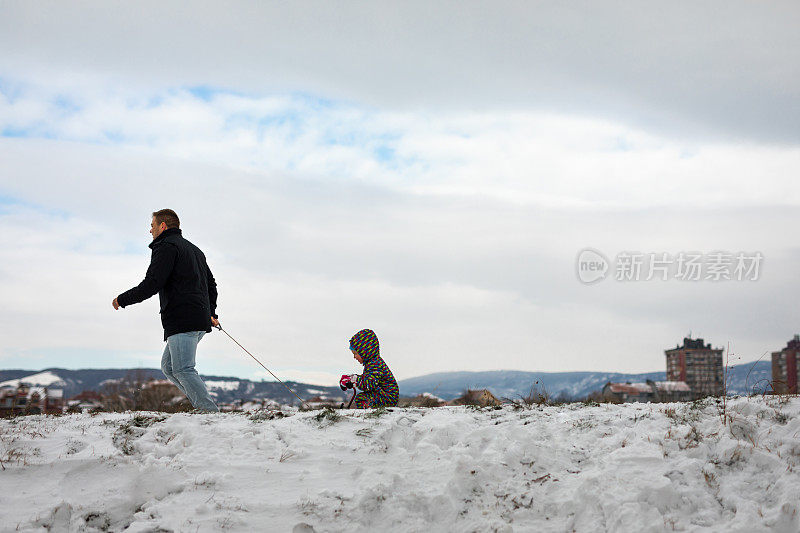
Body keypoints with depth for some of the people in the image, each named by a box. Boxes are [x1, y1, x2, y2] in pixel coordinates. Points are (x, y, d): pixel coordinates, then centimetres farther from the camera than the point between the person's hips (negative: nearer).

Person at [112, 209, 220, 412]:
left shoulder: (166, 246, -4)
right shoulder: (194, 249, 27)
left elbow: (151, 285, -13)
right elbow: (211, 285, 31)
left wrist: (122, 300, -1)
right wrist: (210, 313, 37)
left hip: (182, 319, -10)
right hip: (200, 322, 10)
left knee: (182, 369, -14)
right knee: (168, 367, 12)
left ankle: (211, 413, -22)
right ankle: (203, 406, 2)